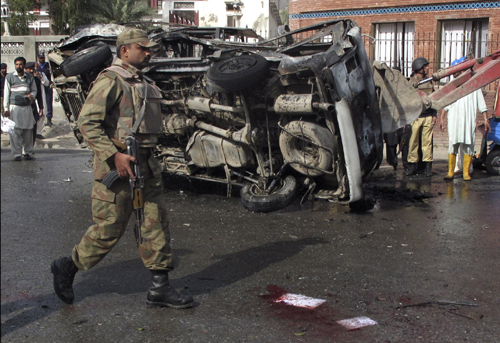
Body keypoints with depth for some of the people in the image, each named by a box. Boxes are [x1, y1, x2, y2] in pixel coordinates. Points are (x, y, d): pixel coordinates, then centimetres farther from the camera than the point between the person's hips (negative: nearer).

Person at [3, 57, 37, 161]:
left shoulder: (30, 77, 10)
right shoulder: (9, 77, 5)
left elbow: (34, 90, 21)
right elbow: (6, 93, 5)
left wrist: (32, 95, -5)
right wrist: (6, 109, -1)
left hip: (27, 107, 2)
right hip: (14, 107, -2)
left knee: (28, 131, 1)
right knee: (15, 131, -5)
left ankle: (28, 152, 11)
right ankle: (17, 154, -1)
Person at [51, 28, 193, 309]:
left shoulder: (144, 84, 16)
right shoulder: (111, 81, -11)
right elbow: (87, 122, -18)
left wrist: (147, 155, 16)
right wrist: (114, 156, -23)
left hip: (146, 164, 8)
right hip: (118, 166, -8)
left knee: (157, 223, 5)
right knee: (109, 228, 0)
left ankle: (159, 288, 12)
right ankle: (67, 268, 22)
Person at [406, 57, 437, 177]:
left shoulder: (429, 81, 14)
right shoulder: (411, 82, 0)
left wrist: (434, 114, 11)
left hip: (428, 116, 3)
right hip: (415, 116, -3)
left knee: (427, 141, 2)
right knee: (413, 141, -1)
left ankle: (428, 166, 6)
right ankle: (412, 165, 7)